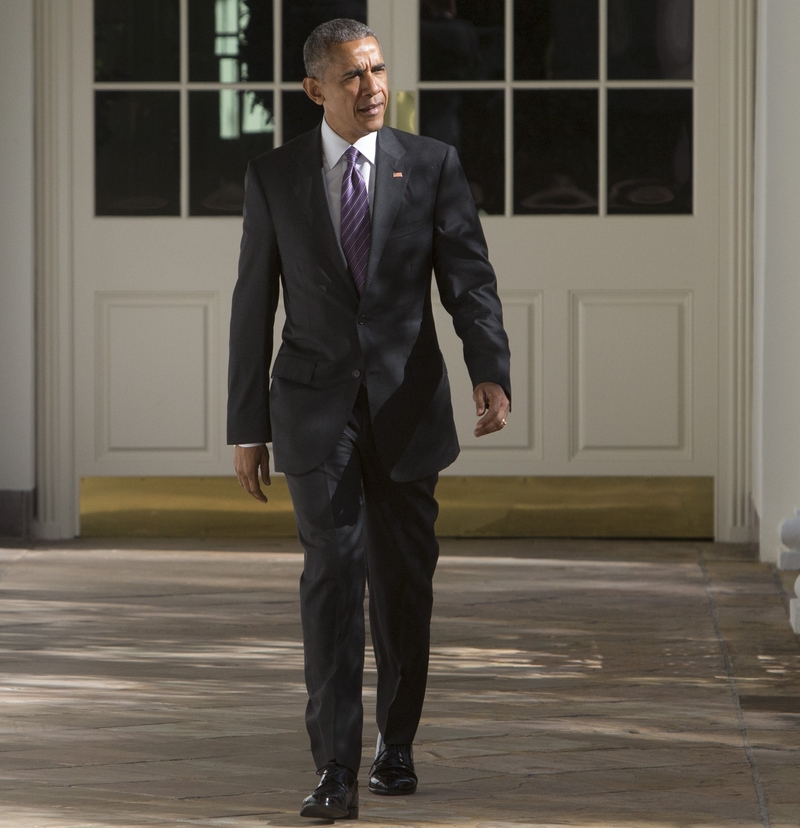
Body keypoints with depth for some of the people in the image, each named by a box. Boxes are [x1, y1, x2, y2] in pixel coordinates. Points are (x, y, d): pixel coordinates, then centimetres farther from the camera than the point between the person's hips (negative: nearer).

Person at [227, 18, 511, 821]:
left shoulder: (432, 165, 1)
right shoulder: (273, 176, 2)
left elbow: (469, 279, -6)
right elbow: (253, 306, 5)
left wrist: (491, 374, -23)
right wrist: (247, 427, 2)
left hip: (407, 405, 1)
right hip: (316, 411, -1)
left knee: (404, 582, 8)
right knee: (332, 573, -12)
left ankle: (397, 743, 28)